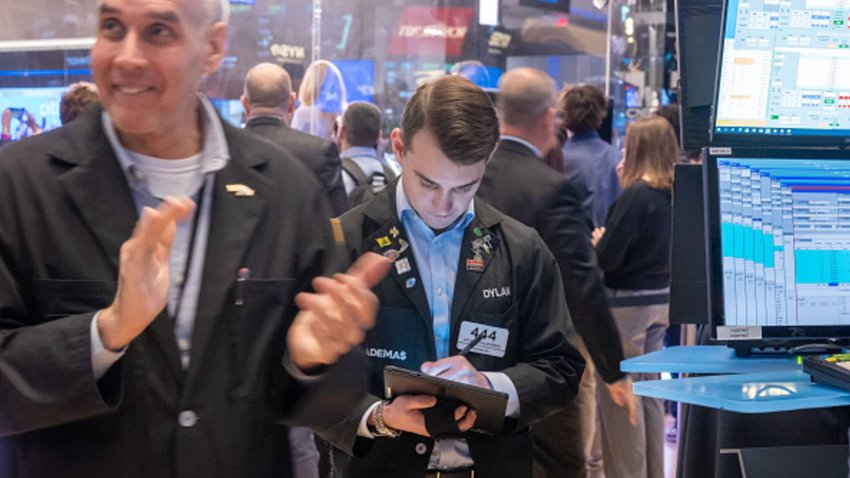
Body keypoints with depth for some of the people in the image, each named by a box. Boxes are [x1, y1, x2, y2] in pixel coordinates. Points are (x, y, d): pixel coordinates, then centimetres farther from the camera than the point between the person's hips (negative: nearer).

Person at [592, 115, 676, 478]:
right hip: (660, 298, 8)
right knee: (648, 393, 17)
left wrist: (598, 241, 1)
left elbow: (607, 258, -20)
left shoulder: (635, 195, -19)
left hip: (626, 303, -8)